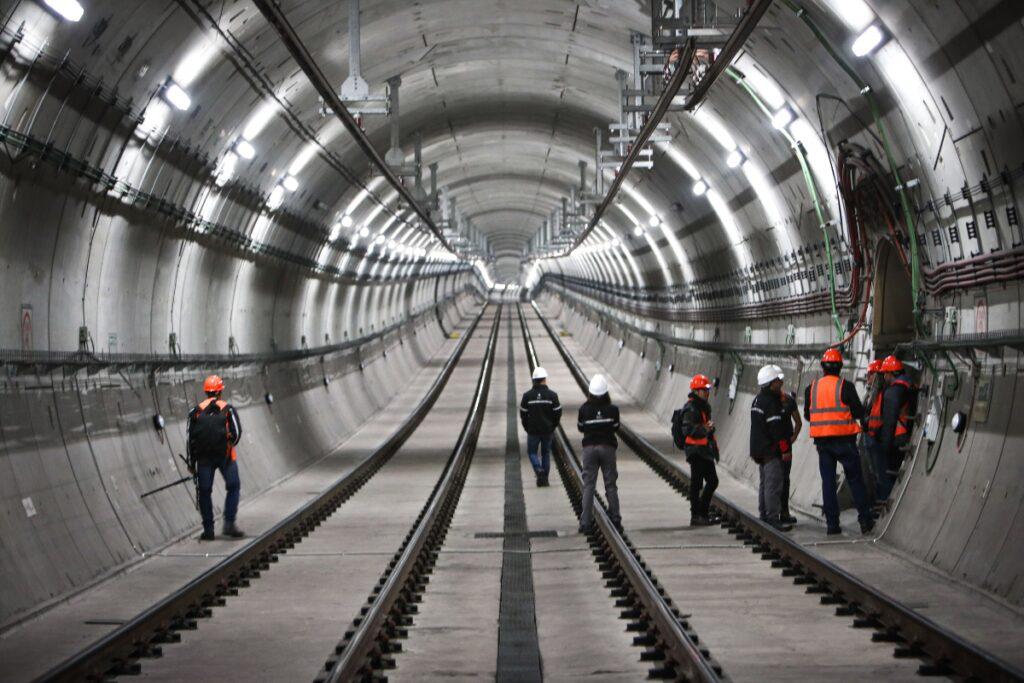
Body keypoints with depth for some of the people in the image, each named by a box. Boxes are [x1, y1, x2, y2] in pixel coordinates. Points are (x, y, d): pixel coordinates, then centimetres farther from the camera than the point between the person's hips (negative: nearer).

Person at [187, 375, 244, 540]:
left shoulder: (196, 411, 3)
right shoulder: (227, 409, -1)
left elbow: (190, 438, 3)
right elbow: (237, 432, -4)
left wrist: (191, 463, 9)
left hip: (204, 458, 2)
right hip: (225, 456, -2)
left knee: (205, 491, 9)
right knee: (233, 487, 10)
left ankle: (208, 530, 8)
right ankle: (229, 523, -2)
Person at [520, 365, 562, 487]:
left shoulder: (527, 396, -7)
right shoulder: (552, 395, -6)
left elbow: (523, 414, -2)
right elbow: (558, 413, -4)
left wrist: (527, 427, 11)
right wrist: (553, 426, 11)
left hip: (533, 431, -1)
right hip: (548, 430, 1)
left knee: (532, 452, 12)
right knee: (546, 453, 14)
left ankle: (539, 470, -13)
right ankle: (544, 478, 15)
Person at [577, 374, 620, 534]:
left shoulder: (584, 409, -8)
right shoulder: (612, 409, -9)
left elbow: (580, 427, 3)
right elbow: (616, 427, 2)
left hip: (589, 447, 0)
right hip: (607, 447, 0)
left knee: (588, 485, 2)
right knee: (611, 485, 9)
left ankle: (585, 522, -3)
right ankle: (615, 519, 13)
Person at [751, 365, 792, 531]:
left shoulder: (757, 399, 15)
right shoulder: (771, 402, -16)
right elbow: (776, 428, -20)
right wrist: (785, 449, -16)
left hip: (758, 448, 10)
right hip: (770, 449, -10)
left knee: (764, 483, 16)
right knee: (773, 484, -11)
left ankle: (764, 516, 20)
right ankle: (773, 519, -14)